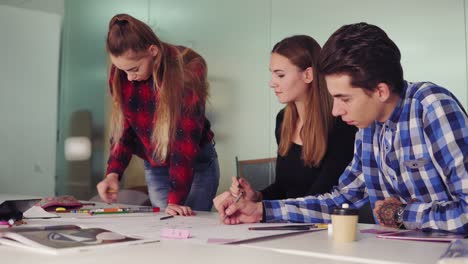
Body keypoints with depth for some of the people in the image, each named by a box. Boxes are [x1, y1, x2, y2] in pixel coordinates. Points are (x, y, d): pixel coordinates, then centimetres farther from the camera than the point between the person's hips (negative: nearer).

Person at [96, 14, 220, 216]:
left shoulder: (188, 71, -24)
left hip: (196, 164, -4)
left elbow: (186, 136, -27)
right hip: (154, 167, 4)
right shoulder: (120, 73, -10)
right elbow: (123, 127, -2)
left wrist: (176, 199, -29)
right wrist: (113, 173, -18)